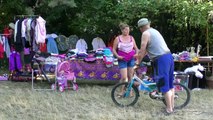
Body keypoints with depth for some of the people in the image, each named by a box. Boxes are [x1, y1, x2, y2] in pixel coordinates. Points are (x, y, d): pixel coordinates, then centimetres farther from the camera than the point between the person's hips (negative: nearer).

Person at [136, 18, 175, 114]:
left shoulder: (146, 33, -7)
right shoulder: (154, 31, 21)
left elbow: (142, 50, -9)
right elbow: (146, 49, 27)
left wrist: (138, 62, 2)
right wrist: (139, 56, 33)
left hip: (161, 59, -9)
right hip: (168, 56, 9)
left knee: (164, 85, -2)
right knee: (170, 84, 15)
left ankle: (169, 109, 4)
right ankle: (172, 106, 24)